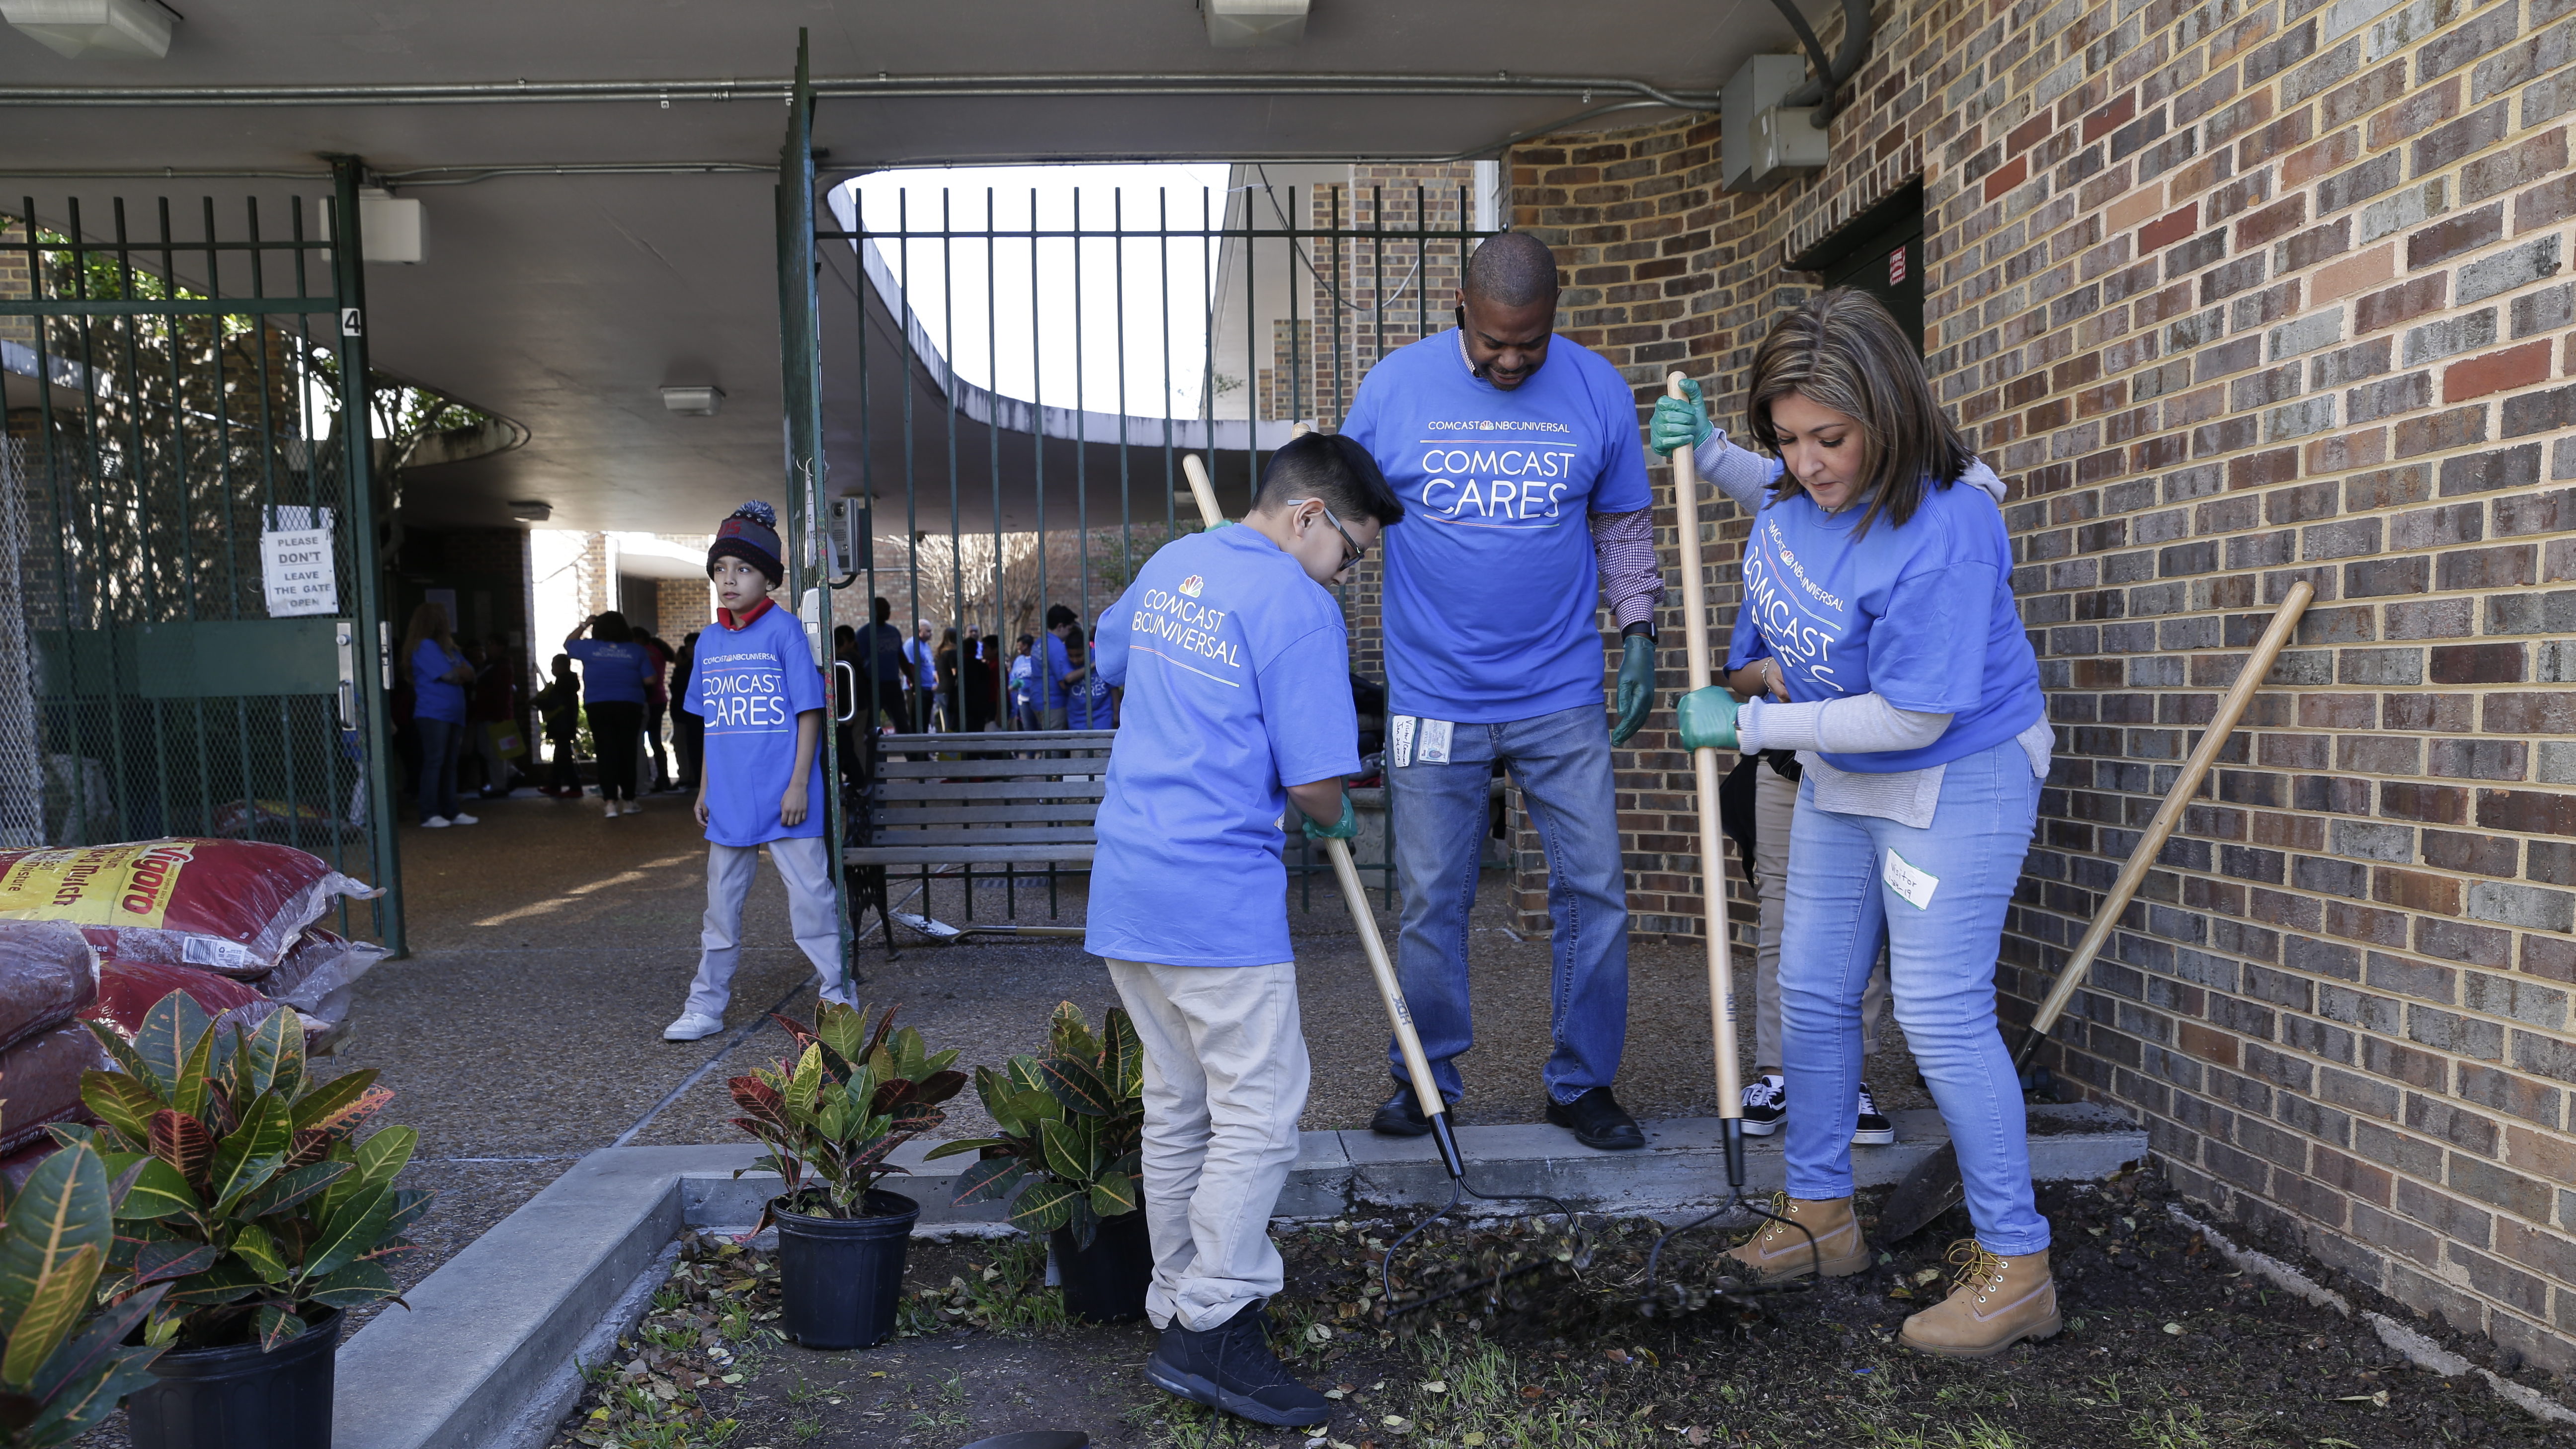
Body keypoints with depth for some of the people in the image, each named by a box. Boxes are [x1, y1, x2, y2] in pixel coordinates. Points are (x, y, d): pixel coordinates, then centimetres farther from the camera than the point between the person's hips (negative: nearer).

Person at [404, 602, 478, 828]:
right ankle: (430, 815, -9)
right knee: (434, 762, -9)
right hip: (433, 713, -8)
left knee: (450, 764, 7)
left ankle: (451, 811, 9)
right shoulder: (425, 646, -6)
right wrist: (461, 672, 8)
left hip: (453, 714, 8)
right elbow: (451, 676, -13)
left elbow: (470, 674, 15)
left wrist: (458, 672, -6)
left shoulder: (448, 646, 20)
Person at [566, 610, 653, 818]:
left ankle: (611, 802, -10)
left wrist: (583, 625, 26)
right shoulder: (636, 650, 0)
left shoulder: (590, 648, 2)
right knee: (627, 752, 7)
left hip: (598, 707, 0)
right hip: (630, 706, 0)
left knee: (606, 752, 0)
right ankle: (629, 800, 14)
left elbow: (568, 644, 21)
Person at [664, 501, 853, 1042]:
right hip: (729, 799, 6)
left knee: (811, 896, 0)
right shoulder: (710, 642, 10)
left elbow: (809, 711, -8)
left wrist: (799, 784, -13)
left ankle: (838, 997, 10)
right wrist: (704, 790, 14)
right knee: (720, 904, 13)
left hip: (783, 796, -5)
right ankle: (706, 1006, 23)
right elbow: (712, 725, 16)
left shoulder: (784, 630, -6)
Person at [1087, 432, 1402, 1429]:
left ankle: (1177, 1312, 25)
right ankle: (1212, 1331, 4)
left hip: (1127, 887, 9)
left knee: (1176, 1107, 16)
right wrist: (1334, 820, 9)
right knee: (1259, 1115, 0)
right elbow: (1315, 784, -13)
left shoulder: (1170, 563, 13)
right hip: (1221, 897, -9)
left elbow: (1109, 656, 32)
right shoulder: (1297, 607, -12)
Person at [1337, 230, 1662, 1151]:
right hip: (1434, 699, -1)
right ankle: (1425, 1079, 25)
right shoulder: (1394, 387, -3)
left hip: (1563, 697, 2)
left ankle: (1582, 1082, 20)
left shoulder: (1598, 390, 2)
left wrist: (1638, 632, 4)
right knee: (1431, 901, 7)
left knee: (1595, 891, 4)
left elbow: (1623, 524, 13)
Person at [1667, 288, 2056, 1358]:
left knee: (1939, 1013, -9)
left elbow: (1912, 717, -29)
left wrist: (1750, 726, -23)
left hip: (1956, 781, -9)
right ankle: (1821, 1217, 29)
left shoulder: (1940, 534, -33)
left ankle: (2016, 1265, 9)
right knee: (1814, 993, 13)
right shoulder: (1804, 479, -8)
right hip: (1841, 777, 9)